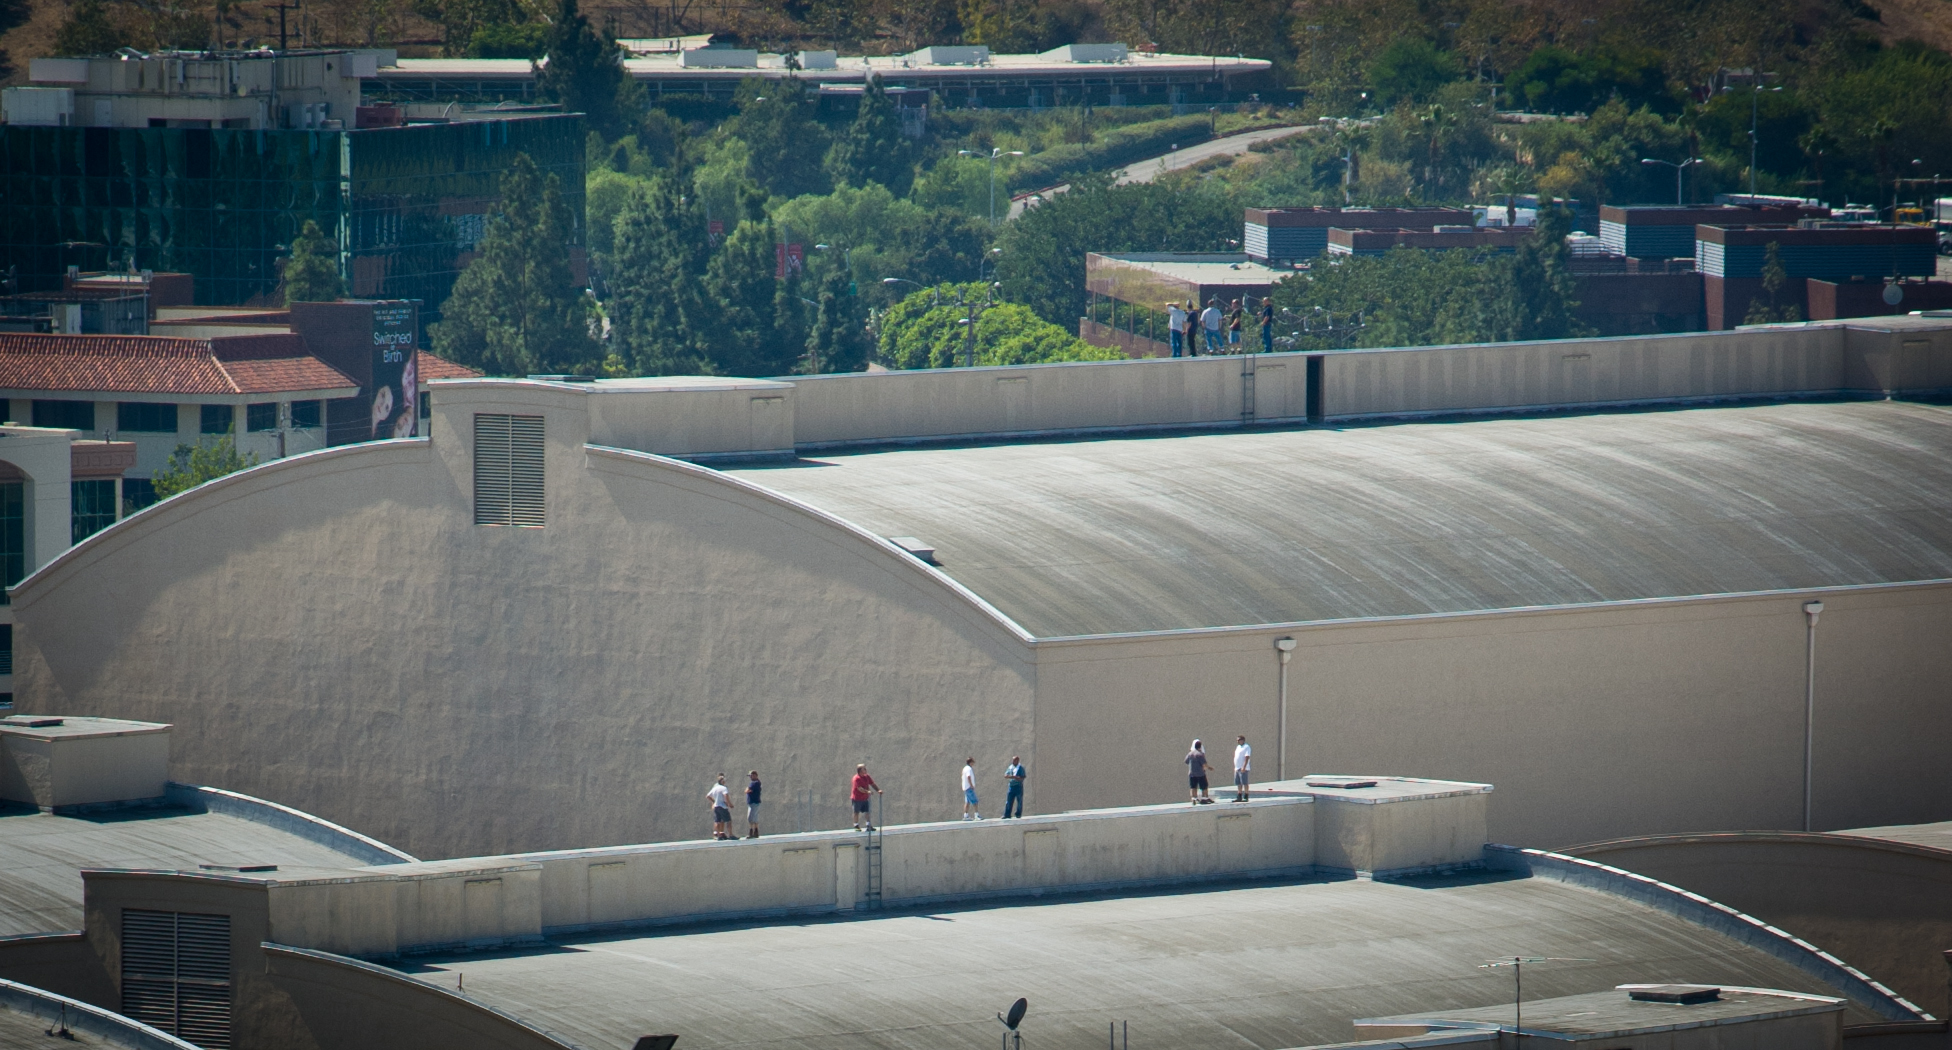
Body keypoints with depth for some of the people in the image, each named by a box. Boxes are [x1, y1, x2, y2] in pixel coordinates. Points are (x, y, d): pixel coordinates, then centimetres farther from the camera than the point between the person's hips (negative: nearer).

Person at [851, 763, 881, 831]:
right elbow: (859, 788, -26)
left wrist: (878, 790, -9)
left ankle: (869, 826, 5)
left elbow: (873, 784, 7)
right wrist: (867, 791, -39)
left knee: (867, 812, 3)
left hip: (864, 798, 6)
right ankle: (856, 826, 11)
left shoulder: (866, 777, 5)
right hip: (857, 799, -6)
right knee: (856, 812, 3)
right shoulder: (856, 778, -17)